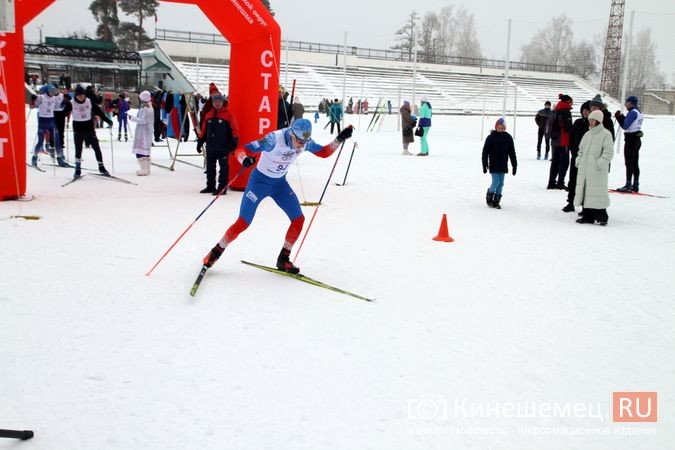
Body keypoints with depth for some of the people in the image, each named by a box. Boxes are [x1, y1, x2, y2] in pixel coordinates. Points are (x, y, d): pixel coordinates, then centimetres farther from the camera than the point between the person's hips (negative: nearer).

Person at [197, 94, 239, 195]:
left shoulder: (229, 114, -3)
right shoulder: (209, 115, 13)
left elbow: (235, 129, -8)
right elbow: (204, 130, 18)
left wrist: (235, 139, -17)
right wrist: (201, 140, 17)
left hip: (223, 147, -6)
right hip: (210, 147, 6)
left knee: (223, 168, -4)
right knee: (210, 168, 13)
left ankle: (222, 188, -1)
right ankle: (210, 186, 22)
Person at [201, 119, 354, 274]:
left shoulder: (305, 143, -14)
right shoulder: (274, 139, -31)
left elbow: (324, 152, 4)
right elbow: (241, 150, -30)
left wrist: (339, 139, -11)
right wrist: (245, 160, -53)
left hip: (280, 183, 5)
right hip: (259, 181, -5)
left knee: (298, 219, -4)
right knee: (243, 223, -7)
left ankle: (283, 260, 11)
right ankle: (217, 251, 17)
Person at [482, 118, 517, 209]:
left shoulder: (508, 137, 3)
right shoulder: (491, 137, -6)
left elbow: (512, 152, 7)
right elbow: (485, 152, -5)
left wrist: (514, 165, 6)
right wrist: (485, 165, -9)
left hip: (503, 166, 4)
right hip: (493, 165, -3)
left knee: (501, 184, 6)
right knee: (496, 182, -9)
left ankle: (496, 201, 16)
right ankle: (489, 197, 16)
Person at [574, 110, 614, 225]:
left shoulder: (605, 134, -5)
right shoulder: (587, 134, 16)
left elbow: (608, 152, -10)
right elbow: (581, 150, 24)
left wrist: (600, 164, -16)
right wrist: (579, 161, 10)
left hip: (598, 171, -7)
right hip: (584, 169, 7)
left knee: (597, 192, -7)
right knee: (584, 191, 7)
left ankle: (601, 217, 1)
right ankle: (588, 216, 15)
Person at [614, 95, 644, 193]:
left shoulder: (632, 112, -16)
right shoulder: (639, 112, 14)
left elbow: (625, 126, -17)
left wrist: (619, 117, -6)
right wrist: (621, 117, 5)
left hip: (631, 140, -10)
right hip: (637, 140, 10)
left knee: (629, 163, -7)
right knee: (635, 163, 11)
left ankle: (628, 185, -7)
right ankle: (635, 185, 15)